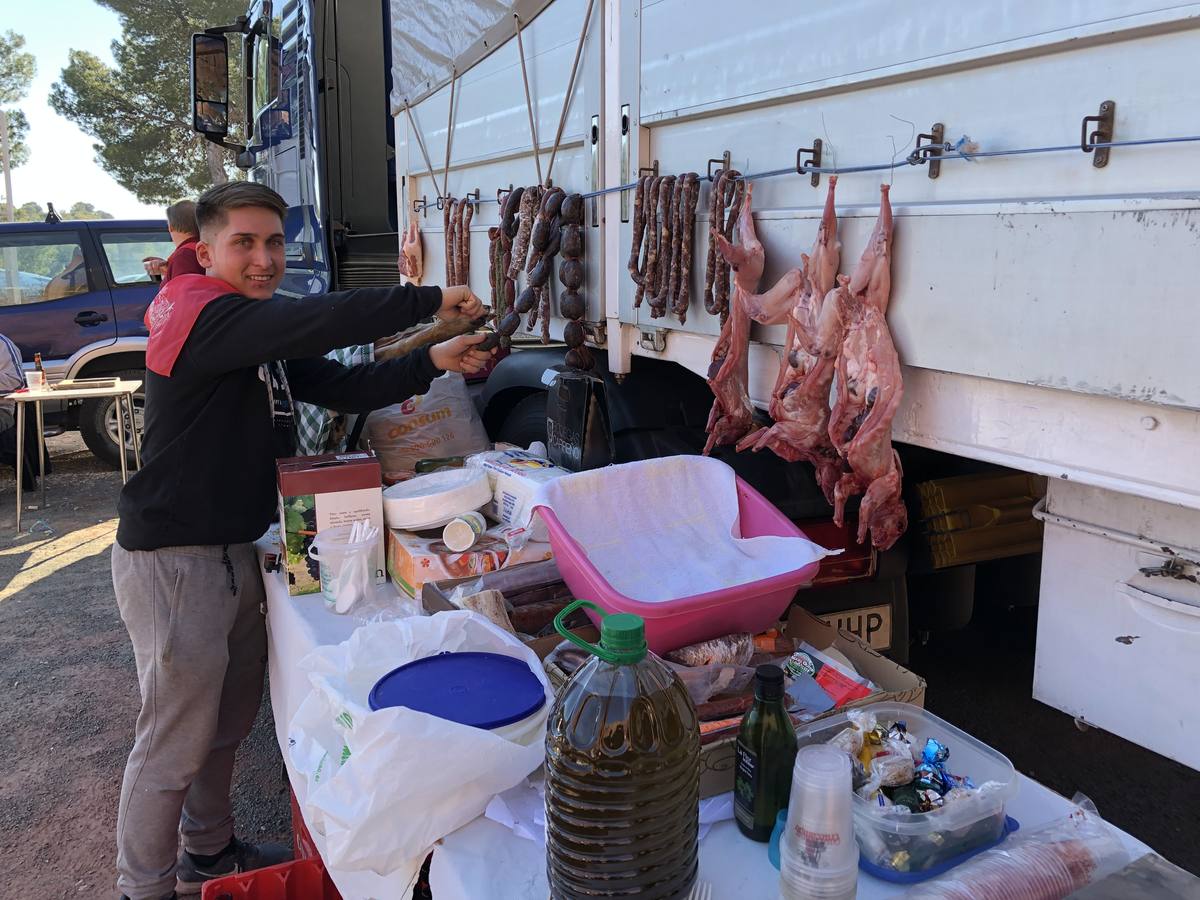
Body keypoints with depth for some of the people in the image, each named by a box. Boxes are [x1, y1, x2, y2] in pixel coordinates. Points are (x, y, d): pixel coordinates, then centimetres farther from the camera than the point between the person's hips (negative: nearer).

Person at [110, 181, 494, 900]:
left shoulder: (267, 335, 11)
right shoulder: (199, 314, -18)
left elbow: (347, 387, 7)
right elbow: (323, 321, -32)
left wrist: (433, 362, -6)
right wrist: (430, 301, -27)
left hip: (234, 553, 9)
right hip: (173, 561, -9)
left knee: (230, 719, 22)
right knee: (176, 742, 3)